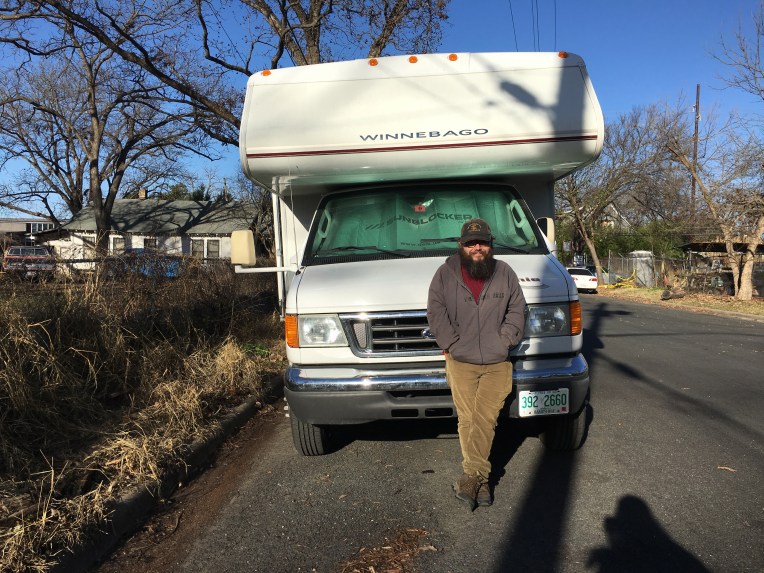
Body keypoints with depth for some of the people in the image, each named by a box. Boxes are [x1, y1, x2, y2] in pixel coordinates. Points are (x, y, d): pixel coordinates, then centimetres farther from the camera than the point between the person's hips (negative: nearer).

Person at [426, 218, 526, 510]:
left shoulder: (505, 273, 9)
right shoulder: (445, 273, 3)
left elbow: (516, 311, 11)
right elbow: (436, 311, -1)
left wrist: (503, 341, -1)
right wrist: (452, 343, -8)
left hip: (497, 363, 1)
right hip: (460, 362, -1)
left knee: (485, 419, -4)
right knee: (467, 419, -3)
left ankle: (472, 477, 4)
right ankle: (480, 479, 2)